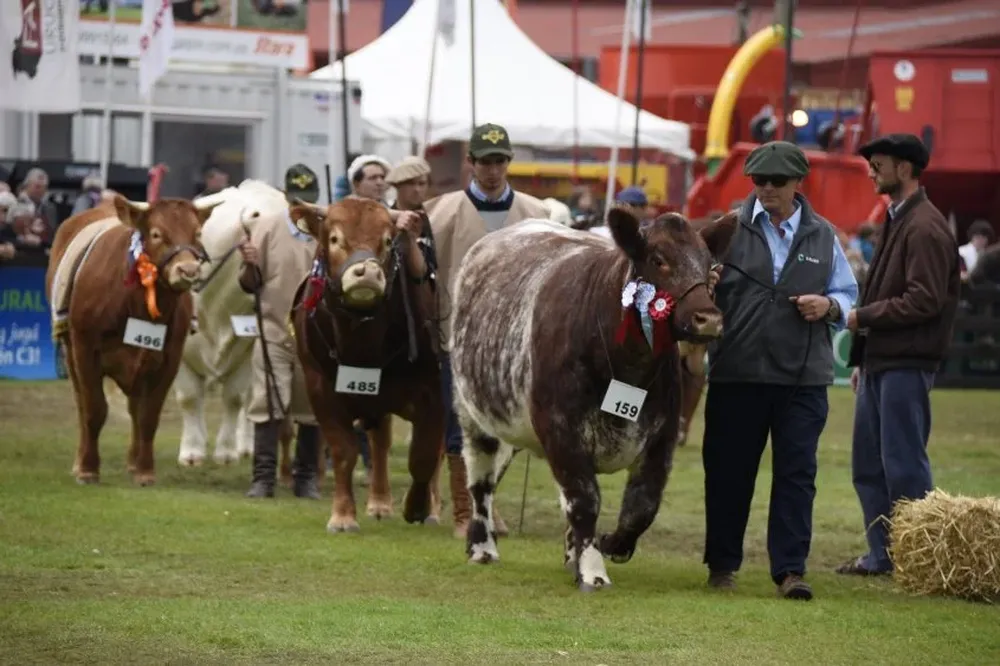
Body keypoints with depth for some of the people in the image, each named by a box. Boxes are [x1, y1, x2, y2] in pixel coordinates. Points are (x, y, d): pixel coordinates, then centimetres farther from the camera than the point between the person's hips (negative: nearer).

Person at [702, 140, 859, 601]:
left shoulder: (822, 236, 10)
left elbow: (848, 295, 17)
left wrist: (829, 306, -5)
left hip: (803, 378, 1)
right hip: (736, 374, -1)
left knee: (796, 474, -2)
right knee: (728, 472, 6)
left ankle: (790, 570, 0)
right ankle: (722, 566, 19)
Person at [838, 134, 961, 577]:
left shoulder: (925, 228, -13)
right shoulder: (896, 221, 17)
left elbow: (925, 301, -20)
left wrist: (863, 317, -13)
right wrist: (861, 357, 18)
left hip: (906, 363, -10)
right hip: (880, 361, 10)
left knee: (904, 464, -6)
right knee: (868, 463, 12)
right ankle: (883, 554, 20)